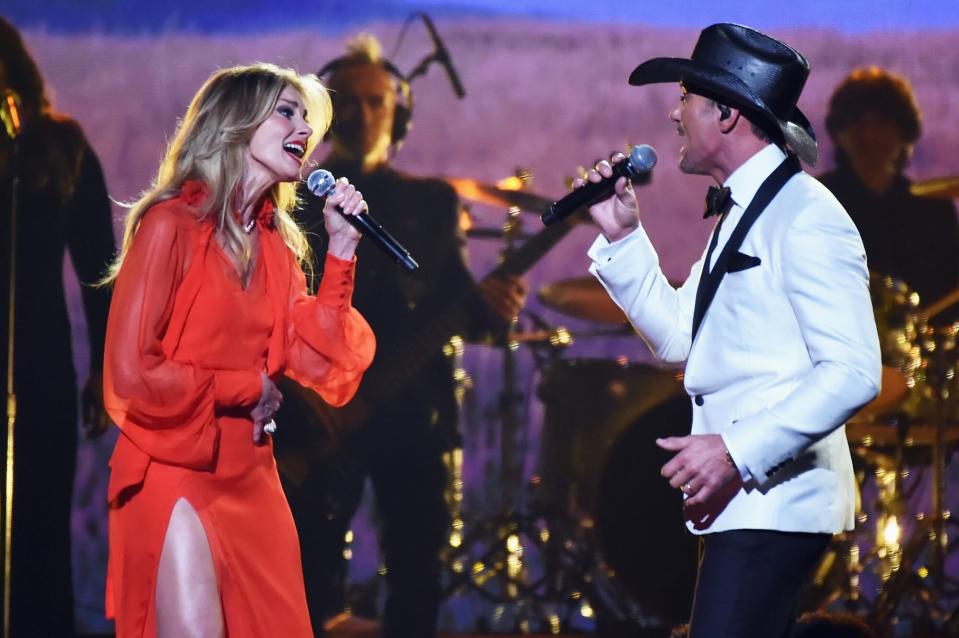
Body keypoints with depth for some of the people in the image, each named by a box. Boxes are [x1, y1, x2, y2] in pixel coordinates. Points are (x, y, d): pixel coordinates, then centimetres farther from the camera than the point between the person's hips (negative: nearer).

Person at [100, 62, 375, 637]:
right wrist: (249, 389, -7)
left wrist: (342, 250, -3)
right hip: (175, 477, -7)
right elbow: (132, 374, -15)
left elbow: (313, 359, 0)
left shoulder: (277, 242, 11)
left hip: (252, 482, 7)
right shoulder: (171, 224, -10)